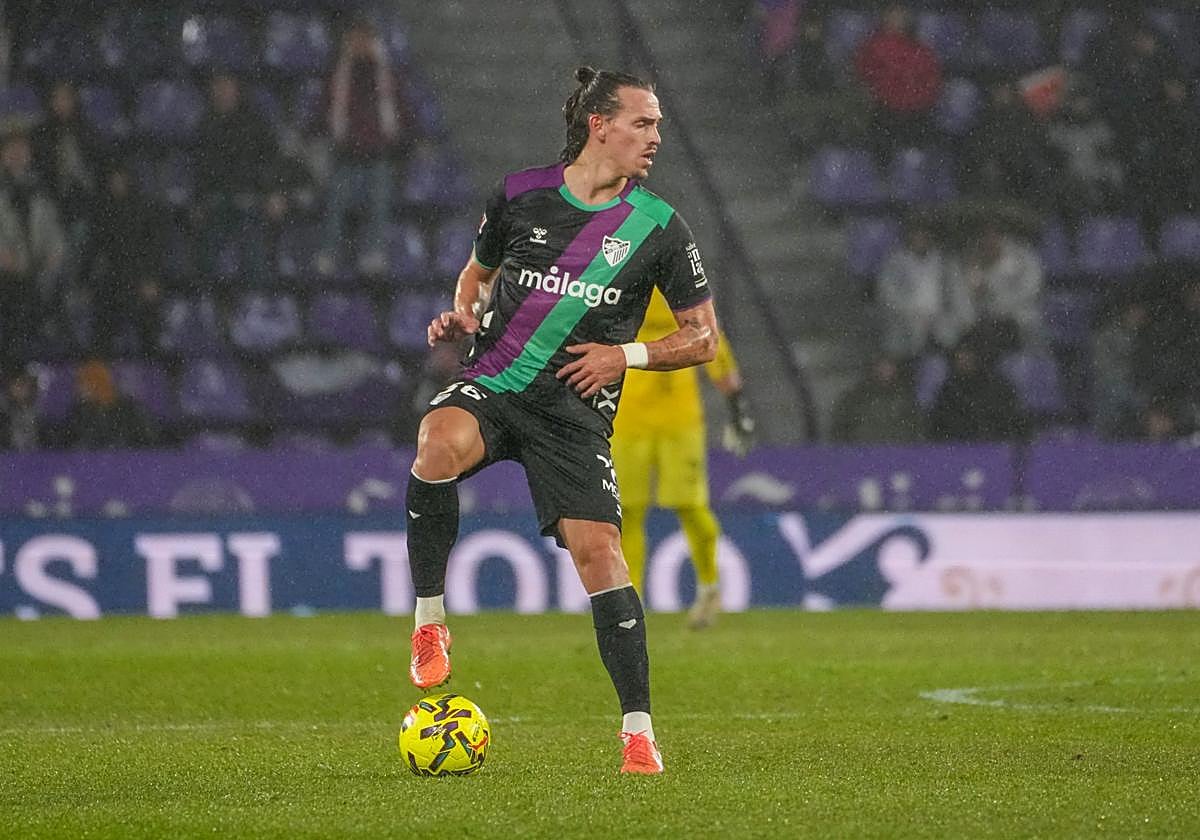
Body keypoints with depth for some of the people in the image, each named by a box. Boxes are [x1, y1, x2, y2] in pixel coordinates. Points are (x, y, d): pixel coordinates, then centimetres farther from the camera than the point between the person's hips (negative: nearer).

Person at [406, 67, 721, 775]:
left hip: (575, 411, 0)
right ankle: (429, 621, -18)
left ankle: (639, 731, -4)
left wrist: (627, 355, -7)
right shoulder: (521, 194, 4)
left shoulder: (659, 227, 2)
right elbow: (479, 272, 24)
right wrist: (464, 313, 1)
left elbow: (704, 337, 8)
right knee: (440, 445, -34)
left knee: (598, 551, -14)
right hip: (493, 384, 0)